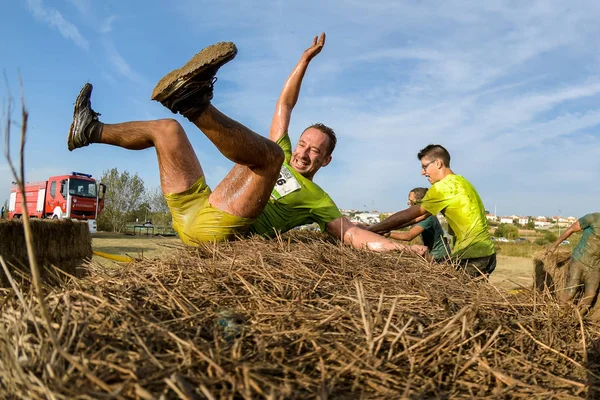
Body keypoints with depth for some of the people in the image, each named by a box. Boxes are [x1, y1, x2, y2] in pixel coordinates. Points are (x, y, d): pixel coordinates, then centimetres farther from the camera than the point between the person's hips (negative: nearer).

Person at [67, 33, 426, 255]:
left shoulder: (317, 199, 9)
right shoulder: (283, 156, 26)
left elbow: (352, 234, -2)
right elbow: (285, 106, 26)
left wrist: (402, 247, -14)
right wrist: (306, 59, 26)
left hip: (219, 229, -7)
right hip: (190, 211, 7)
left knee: (269, 152, -28)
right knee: (167, 128, 16)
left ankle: (196, 103, -48)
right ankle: (92, 131, 15)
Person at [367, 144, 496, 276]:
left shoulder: (444, 186, -15)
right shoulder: (458, 181, 15)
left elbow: (408, 215, -14)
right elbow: (423, 214, 14)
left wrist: (369, 229, -8)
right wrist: (387, 228, 10)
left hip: (472, 256, -9)